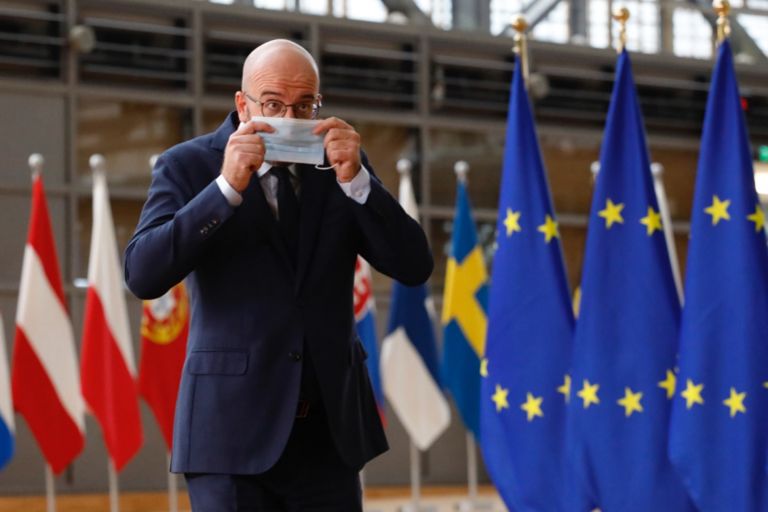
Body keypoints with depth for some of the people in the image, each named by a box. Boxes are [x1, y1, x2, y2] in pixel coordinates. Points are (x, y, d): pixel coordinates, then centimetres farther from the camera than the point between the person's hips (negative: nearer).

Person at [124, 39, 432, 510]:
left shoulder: (340, 164, 9)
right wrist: (227, 186, -20)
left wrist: (355, 179, -12)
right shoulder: (189, 166, -1)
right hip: (233, 433, -3)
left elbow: (414, 267, 1)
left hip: (329, 431, 3)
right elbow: (143, 275, -14)